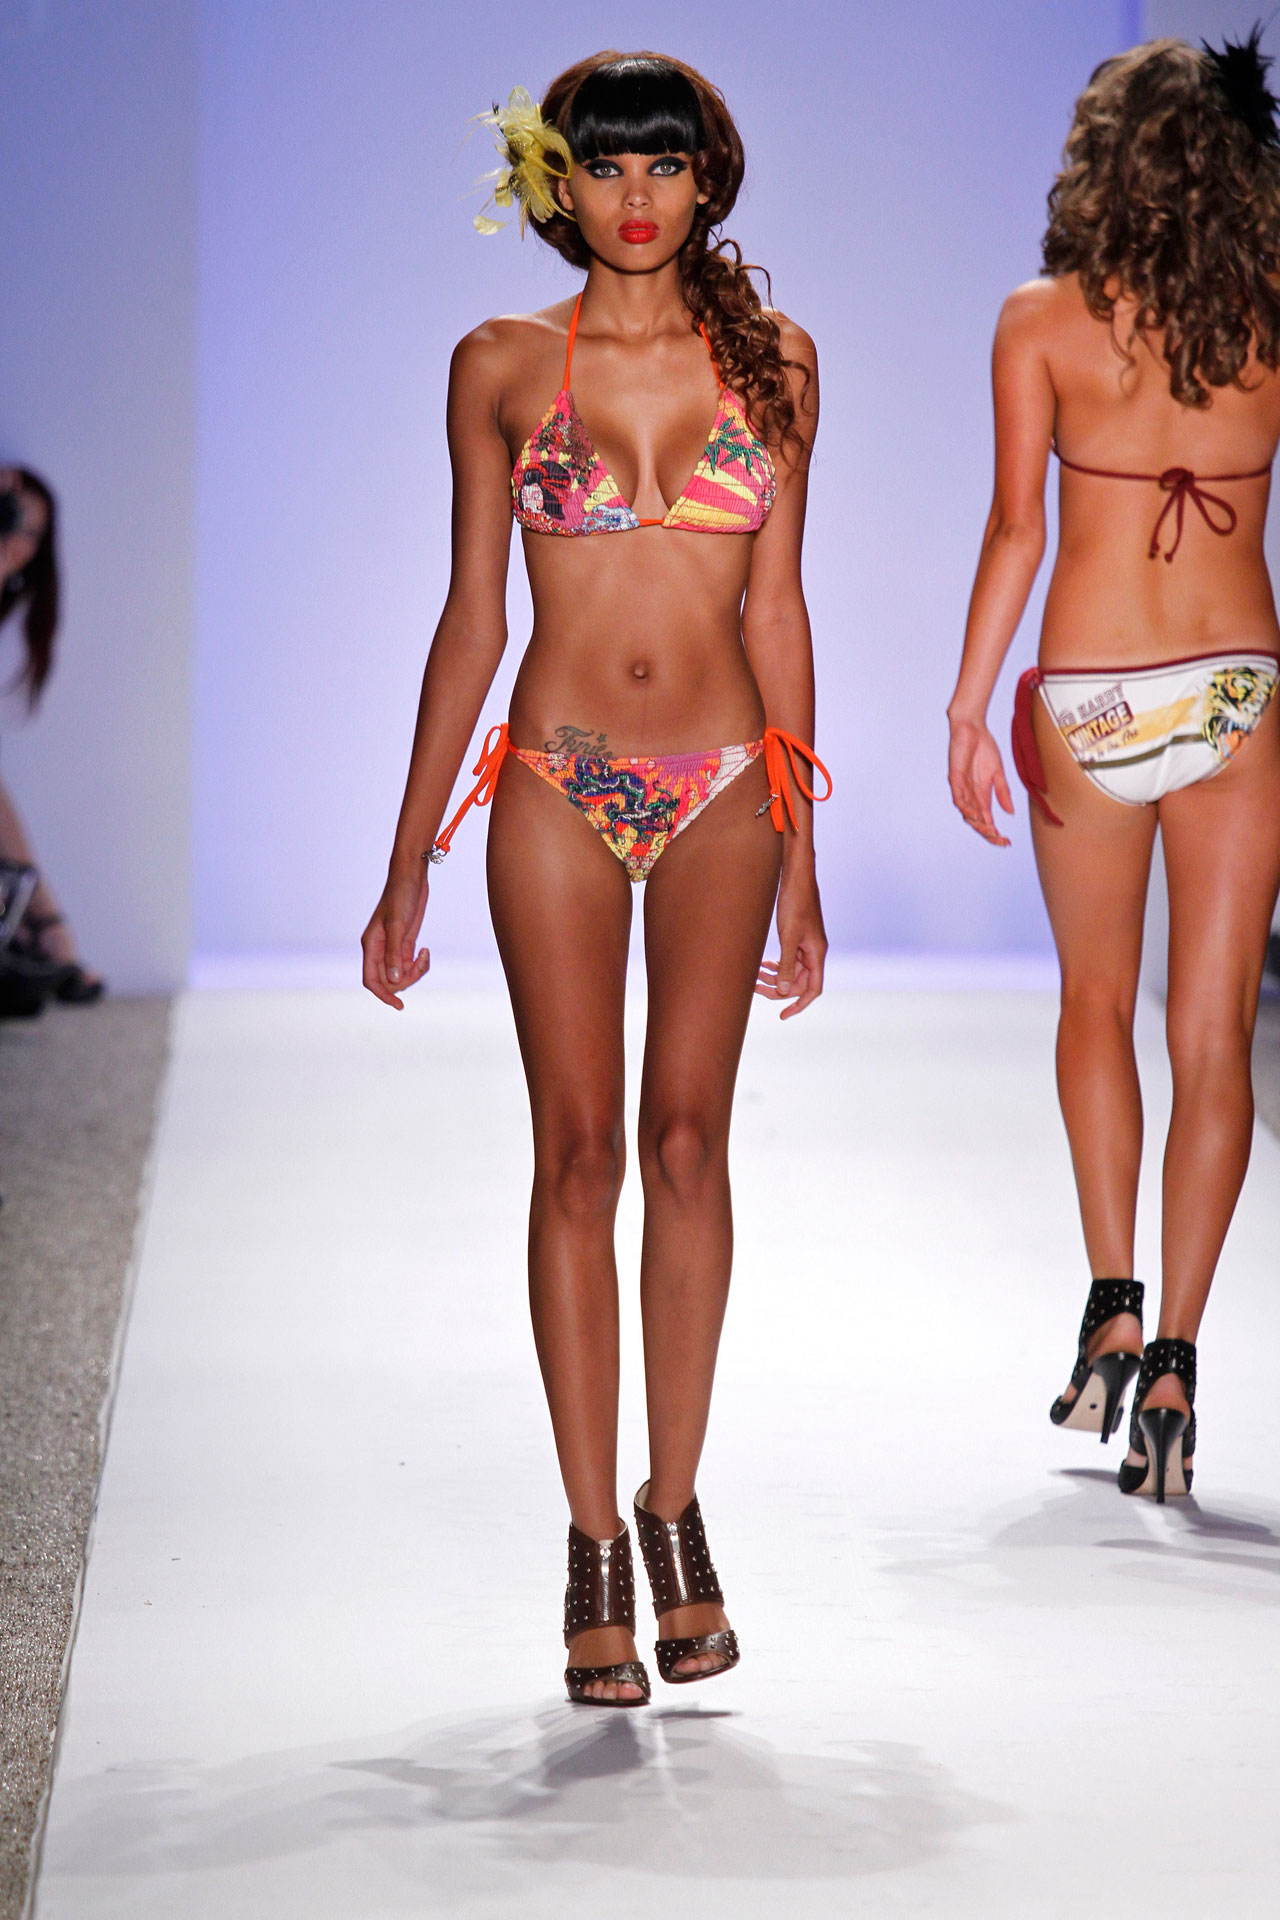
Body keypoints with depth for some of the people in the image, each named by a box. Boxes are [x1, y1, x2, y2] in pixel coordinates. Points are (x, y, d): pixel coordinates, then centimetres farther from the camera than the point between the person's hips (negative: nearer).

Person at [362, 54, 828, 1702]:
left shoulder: (772, 361, 6)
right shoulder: (504, 368, 3)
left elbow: (776, 607, 8)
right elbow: (471, 615, 5)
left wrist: (802, 857, 7)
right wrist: (409, 865, 3)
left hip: (722, 788, 1)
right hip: (558, 787, -1)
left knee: (688, 1143, -1)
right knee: (577, 1153, -2)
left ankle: (676, 1508, 11)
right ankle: (596, 1545, 4)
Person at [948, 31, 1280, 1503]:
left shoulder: (1044, 321, -5)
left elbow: (1016, 530, -9)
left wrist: (967, 709, -4)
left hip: (1088, 701, 0)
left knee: (1097, 1004, 21)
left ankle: (1112, 1300, 10)